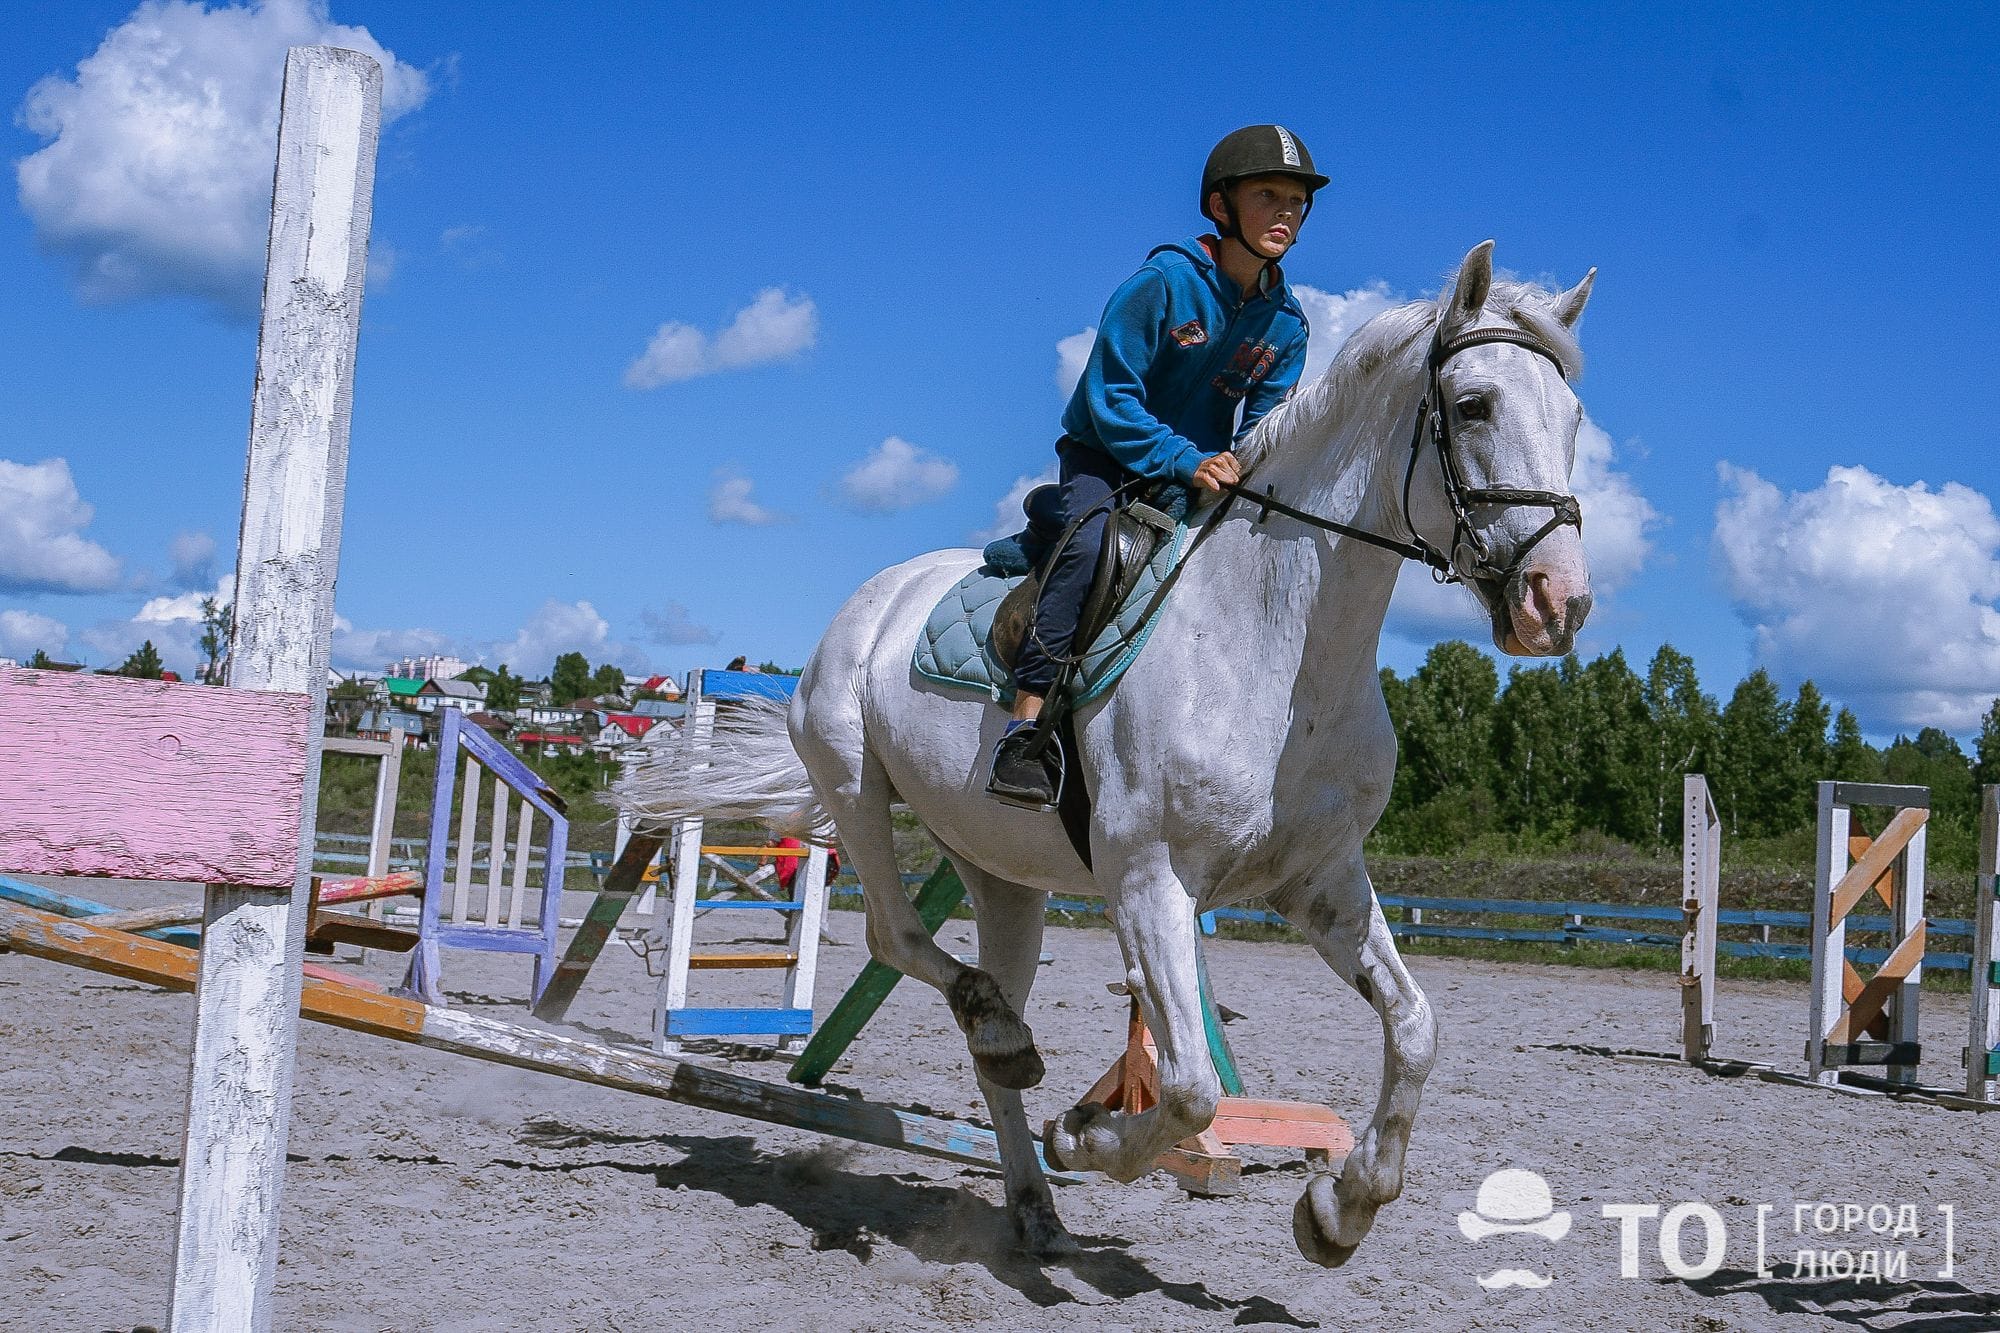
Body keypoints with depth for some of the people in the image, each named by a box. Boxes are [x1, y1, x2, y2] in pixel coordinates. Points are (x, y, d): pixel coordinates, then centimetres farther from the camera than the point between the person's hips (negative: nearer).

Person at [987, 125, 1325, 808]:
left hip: (1206, 467, 6)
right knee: (1090, 544, -34)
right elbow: (1110, 399, -20)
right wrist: (1186, 461, -31)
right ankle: (1025, 730, -37)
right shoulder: (1163, 282, -17)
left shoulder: (1286, 322, -1)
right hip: (1106, 456, -6)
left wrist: (1236, 469, -20)